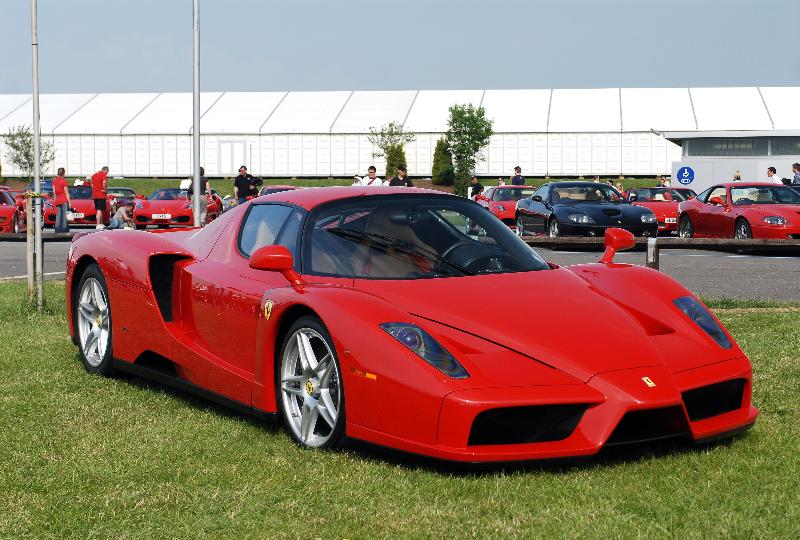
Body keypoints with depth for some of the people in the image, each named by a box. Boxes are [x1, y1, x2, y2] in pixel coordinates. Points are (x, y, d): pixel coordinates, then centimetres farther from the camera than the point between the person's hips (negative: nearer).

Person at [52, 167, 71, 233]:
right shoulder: (63, 181, -8)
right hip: (64, 200, -5)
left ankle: (58, 229, 2)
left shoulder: (54, 180, 6)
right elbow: (66, 193, -8)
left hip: (57, 200, 5)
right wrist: (69, 201, -6)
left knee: (58, 215, 6)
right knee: (65, 215, -5)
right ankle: (64, 228, -10)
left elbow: (54, 191, 9)